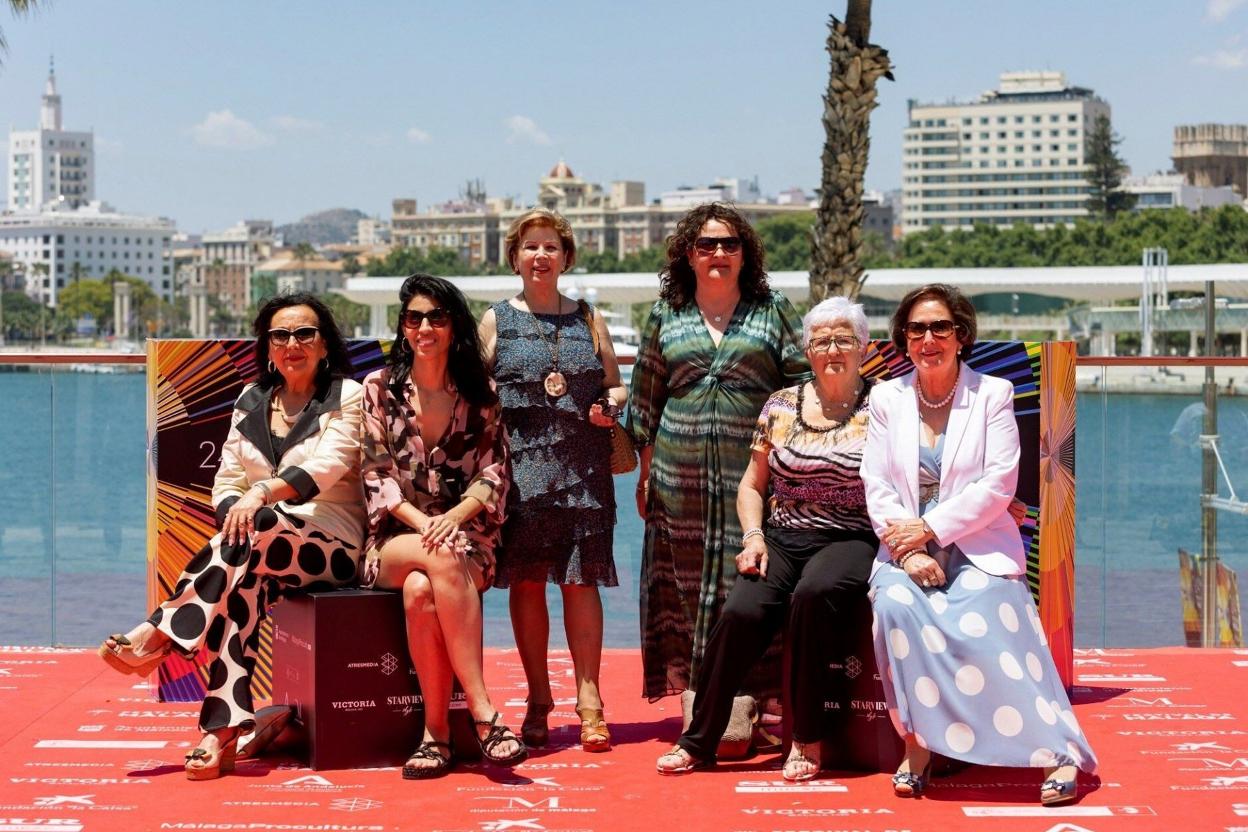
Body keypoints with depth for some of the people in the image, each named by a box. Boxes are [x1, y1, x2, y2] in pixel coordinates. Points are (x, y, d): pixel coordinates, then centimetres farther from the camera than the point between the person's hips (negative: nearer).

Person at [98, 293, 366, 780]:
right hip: (264, 541, 4)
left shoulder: (347, 397, 2)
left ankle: (158, 636, -29)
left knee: (256, 529, -34)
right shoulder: (251, 401, 16)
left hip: (332, 543, -3)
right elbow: (226, 479, 11)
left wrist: (262, 492, -30)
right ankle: (224, 731, -38)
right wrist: (232, 513, -13)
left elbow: (326, 467, -15)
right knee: (246, 579, -31)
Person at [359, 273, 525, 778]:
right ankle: (483, 714, -39)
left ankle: (436, 731, -32)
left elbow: (493, 475, 3)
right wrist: (421, 520, -15)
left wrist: (452, 517, -17)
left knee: (421, 591, -36)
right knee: (441, 557, -37)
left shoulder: (481, 394, 10)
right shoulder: (380, 389, 8)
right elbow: (376, 476, 2)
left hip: (466, 533, 0)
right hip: (396, 538, 0)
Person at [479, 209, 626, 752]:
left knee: (580, 580, -4)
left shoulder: (589, 320, 15)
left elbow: (615, 385, 18)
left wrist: (611, 405, -3)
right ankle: (538, 700, 9)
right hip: (519, 466, -1)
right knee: (525, 581, -1)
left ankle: (589, 700, 0)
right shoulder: (497, 320, 11)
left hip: (581, 467, 1)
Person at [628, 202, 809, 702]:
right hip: (681, 472, 2)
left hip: (752, 468, -2)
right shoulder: (665, 315, 12)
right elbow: (646, 397, 15)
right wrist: (645, 472, 12)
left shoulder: (772, 309, 7)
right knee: (686, 579, 1)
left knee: (747, 580, -5)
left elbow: (803, 380, 4)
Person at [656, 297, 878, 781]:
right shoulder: (781, 406, 12)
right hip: (782, 537, 3)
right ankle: (699, 741, -9)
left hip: (849, 541, -3)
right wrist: (752, 536, 1)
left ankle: (807, 741, -21)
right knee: (741, 611, -25)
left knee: (813, 594, -35)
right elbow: (752, 486, 17)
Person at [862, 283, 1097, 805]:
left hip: (977, 547, -2)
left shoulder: (992, 394, 5)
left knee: (982, 615, -31)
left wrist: (931, 529, -13)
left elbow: (998, 485, -5)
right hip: (906, 548, 2)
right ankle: (916, 744, -20)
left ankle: (1056, 750, -26)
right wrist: (909, 551, -12)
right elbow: (877, 487, 4)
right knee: (894, 605, -30)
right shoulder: (887, 399, 12)